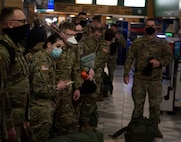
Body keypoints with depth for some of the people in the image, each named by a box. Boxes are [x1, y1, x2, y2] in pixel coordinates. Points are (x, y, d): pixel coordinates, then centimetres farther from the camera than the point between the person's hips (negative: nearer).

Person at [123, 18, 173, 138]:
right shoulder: (137, 42, 2)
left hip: (156, 79, 0)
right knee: (138, 103, 9)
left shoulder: (162, 43, 3)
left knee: (155, 104, 6)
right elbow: (130, 58, 1)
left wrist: (160, 63, -15)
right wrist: (126, 74, -5)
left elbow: (169, 56, 4)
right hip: (139, 78, 0)